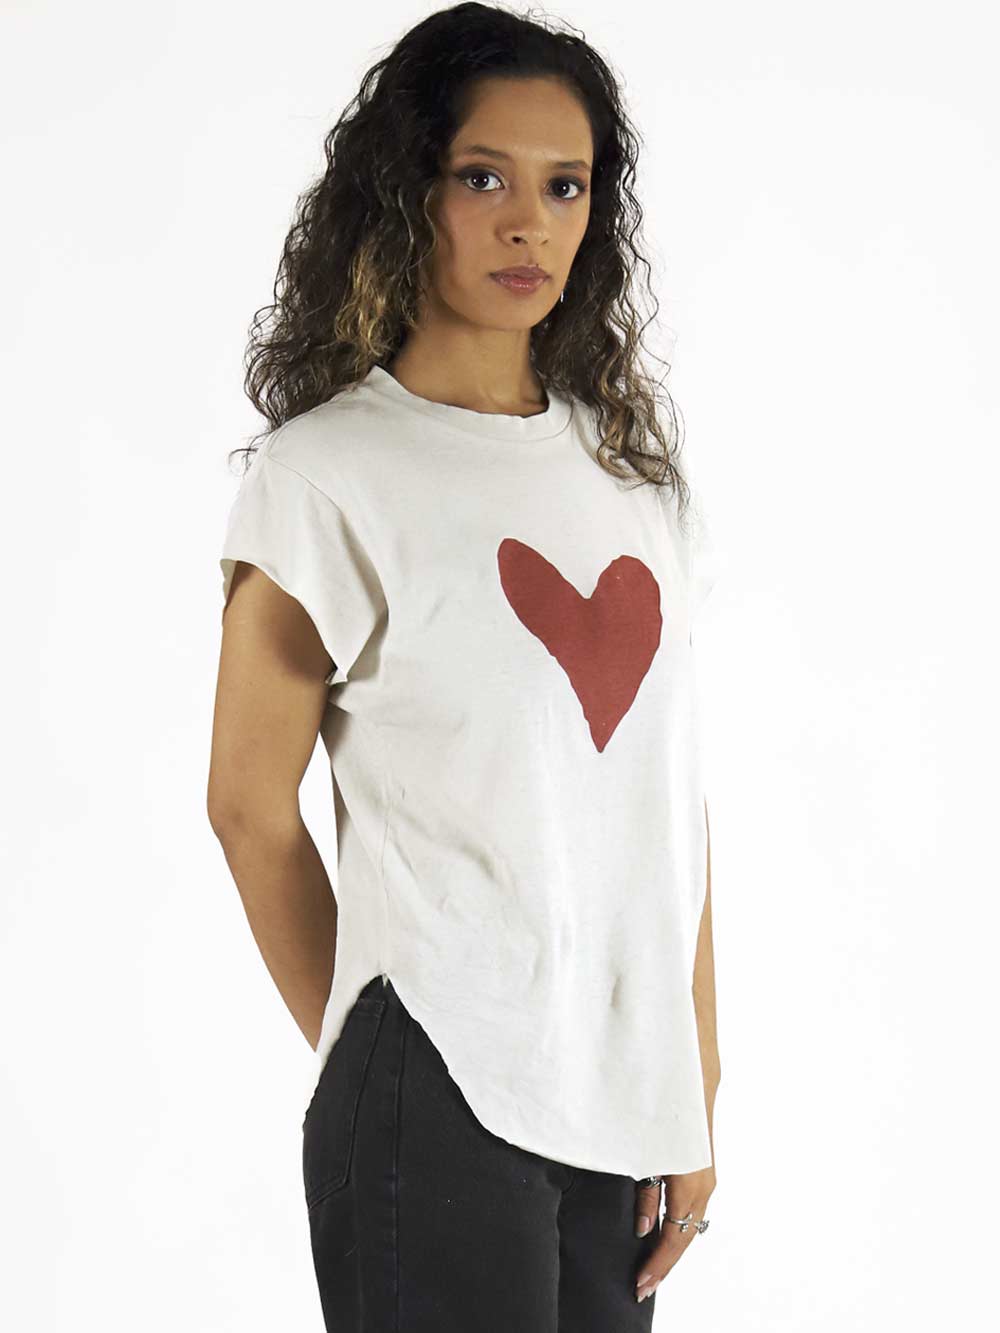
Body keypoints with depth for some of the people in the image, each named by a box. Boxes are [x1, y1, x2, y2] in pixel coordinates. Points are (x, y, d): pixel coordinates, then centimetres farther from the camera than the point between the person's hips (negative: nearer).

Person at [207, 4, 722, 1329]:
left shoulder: (630, 456, 10)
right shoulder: (329, 474, -6)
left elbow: (671, 787, 9)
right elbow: (251, 807, -3)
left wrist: (696, 1092, 6)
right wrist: (365, 1060, 4)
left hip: (627, 1095, 5)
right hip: (443, 1100, -5)